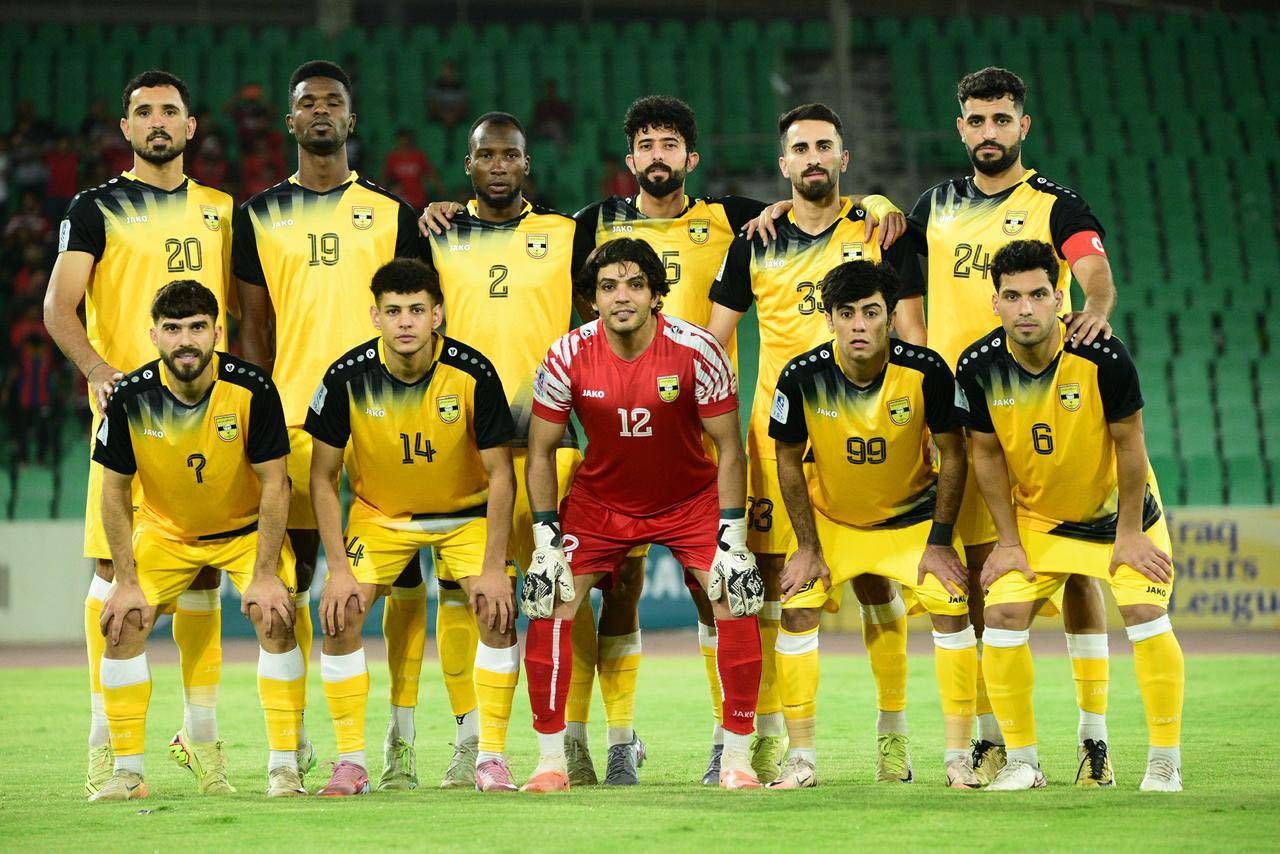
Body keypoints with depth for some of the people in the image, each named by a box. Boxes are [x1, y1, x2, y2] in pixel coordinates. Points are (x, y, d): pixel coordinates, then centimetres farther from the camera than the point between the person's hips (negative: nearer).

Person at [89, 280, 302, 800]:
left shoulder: (252, 390, -25)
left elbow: (274, 486, -17)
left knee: (276, 619, -22)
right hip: (163, 529, 2)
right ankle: (127, 772, -2)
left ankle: (284, 767, -13)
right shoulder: (130, 397, -21)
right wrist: (127, 581, -13)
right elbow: (115, 491, -10)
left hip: (247, 527, -2)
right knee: (121, 624, -13)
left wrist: (265, 575, -21)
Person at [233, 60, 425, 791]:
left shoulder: (392, 214, 10)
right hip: (293, 416, 1)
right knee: (291, 578, 2)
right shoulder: (260, 216, 11)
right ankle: (294, 735, 12)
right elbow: (255, 327, 11)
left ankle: (402, 738, 0)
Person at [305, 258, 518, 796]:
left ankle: (492, 760, -9)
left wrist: (494, 567, -20)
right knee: (339, 616, -16)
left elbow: (501, 475, -15)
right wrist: (339, 567, -16)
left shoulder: (473, 374, -24)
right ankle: (351, 763, -5)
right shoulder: (348, 377, -21)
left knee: (498, 612, -20)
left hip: (466, 511, -1)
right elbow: (323, 477, -10)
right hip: (378, 511, 1)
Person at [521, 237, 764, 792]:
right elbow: (541, 451, -5)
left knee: (737, 606, -16)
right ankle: (551, 760, -2)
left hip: (691, 499, -1)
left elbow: (728, 448, -13)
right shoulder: (567, 357, -18)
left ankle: (736, 760, -4)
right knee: (550, 608, -14)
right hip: (599, 501, 1)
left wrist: (733, 542, -17)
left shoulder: (697, 350, -22)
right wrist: (546, 542, -11)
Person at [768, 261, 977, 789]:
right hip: (831, 517, 1)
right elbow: (788, 460, -6)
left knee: (951, 607, -16)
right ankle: (801, 759, -1)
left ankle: (959, 756, -4)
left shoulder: (925, 371, -24)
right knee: (797, 610, -13)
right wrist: (808, 546, -8)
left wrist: (940, 541, -12)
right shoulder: (803, 377, -21)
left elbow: (952, 454, -11)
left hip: (914, 515, -1)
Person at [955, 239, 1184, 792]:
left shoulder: (1102, 356, -26)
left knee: (1145, 614, -17)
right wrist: (1009, 541, -5)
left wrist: (1130, 533, -12)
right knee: (1002, 617, -12)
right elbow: (988, 454, -4)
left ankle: (1165, 761, -3)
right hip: (1036, 517, 3)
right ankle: (1023, 762, 2)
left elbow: (1128, 444, -15)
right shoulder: (979, 367, -18)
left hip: (1118, 507, -2)